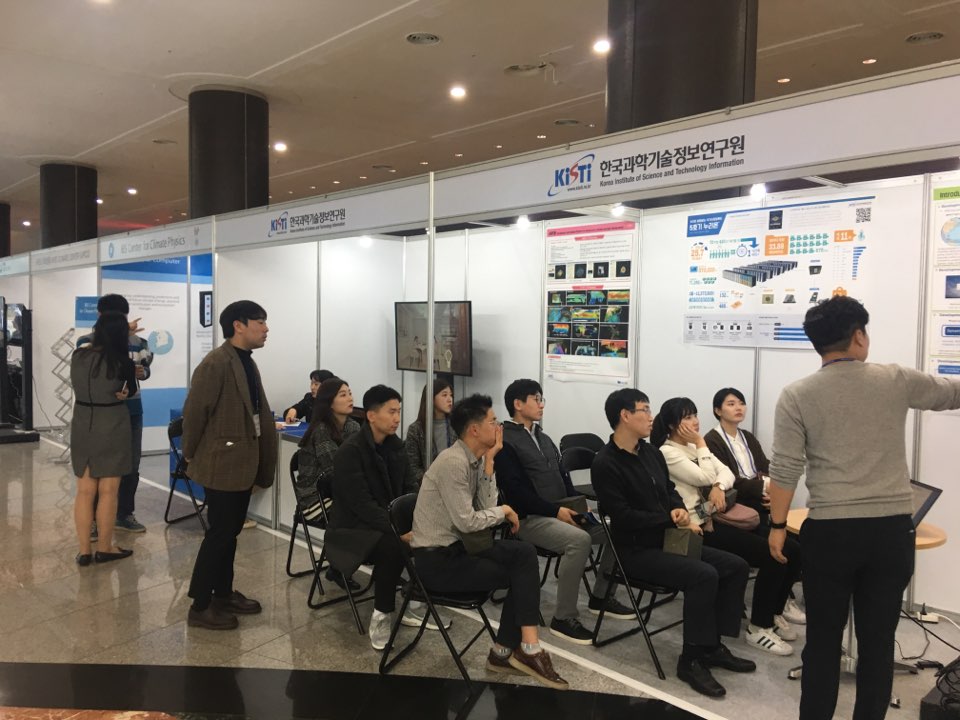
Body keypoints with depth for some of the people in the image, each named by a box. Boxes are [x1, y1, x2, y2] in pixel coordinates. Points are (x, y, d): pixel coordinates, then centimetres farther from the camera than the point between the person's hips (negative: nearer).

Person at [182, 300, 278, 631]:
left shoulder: (247, 362, 10)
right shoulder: (216, 363, -19)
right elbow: (194, 411, -17)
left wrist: (259, 459, 13)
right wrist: (191, 456, -5)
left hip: (243, 462, 9)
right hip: (223, 463, -9)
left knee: (231, 531, 18)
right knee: (219, 533, 0)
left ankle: (224, 593, 31)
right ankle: (200, 607, 13)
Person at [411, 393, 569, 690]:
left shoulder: (475, 459, 5)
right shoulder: (454, 462, -22)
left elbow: (486, 508, -2)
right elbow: (467, 522, -23)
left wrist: (489, 461, -6)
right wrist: (504, 511, -8)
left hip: (457, 546, 8)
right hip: (438, 560, -8)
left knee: (524, 553, -6)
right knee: (523, 574, -7)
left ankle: (506, 651, 2)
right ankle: (524, 648, 8)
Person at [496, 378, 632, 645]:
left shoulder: (544, 438, 19)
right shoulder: (506, 442, -9)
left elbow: (564, 477, 18)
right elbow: (516, 493, -17)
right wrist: (556, 510, -20)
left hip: (561, 512, 9)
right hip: (530, 518, -8)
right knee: (579, 539, -33)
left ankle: (601, 596, 12)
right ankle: (564, 618, -22)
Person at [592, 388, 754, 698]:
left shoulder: (651, 452, 10)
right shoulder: (605, 464, -16)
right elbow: (623, 517, -21)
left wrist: (681, 510, -4)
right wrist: (672, 519, -14)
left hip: (667, 539, 9)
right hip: (635, 550, -9)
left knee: (736, 566, -1)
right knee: (704, 575, -28)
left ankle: (713, 645, 7)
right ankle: (691, 660, -15)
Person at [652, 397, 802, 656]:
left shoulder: (695, 447, 16)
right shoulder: (667, 452, -10)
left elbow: (727, 472, 7)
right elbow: (705, 478, -17)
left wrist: (719, 487, -14)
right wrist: (701, 444, -8)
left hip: (714, 519, 8)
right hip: (697, 527, -8)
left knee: (792, 550, -1)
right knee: (773, 555, -19)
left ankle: (774, 613, 17)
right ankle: (758, 627, -4)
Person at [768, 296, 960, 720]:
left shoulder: (797, 395, -4)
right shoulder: (896, 381, 0)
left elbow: (784, 470, -8)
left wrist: (777, 526, 3)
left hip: (829, 532, -1)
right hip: (892, 530, 2)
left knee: (823, 639, 11)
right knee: (878, 641, 12)